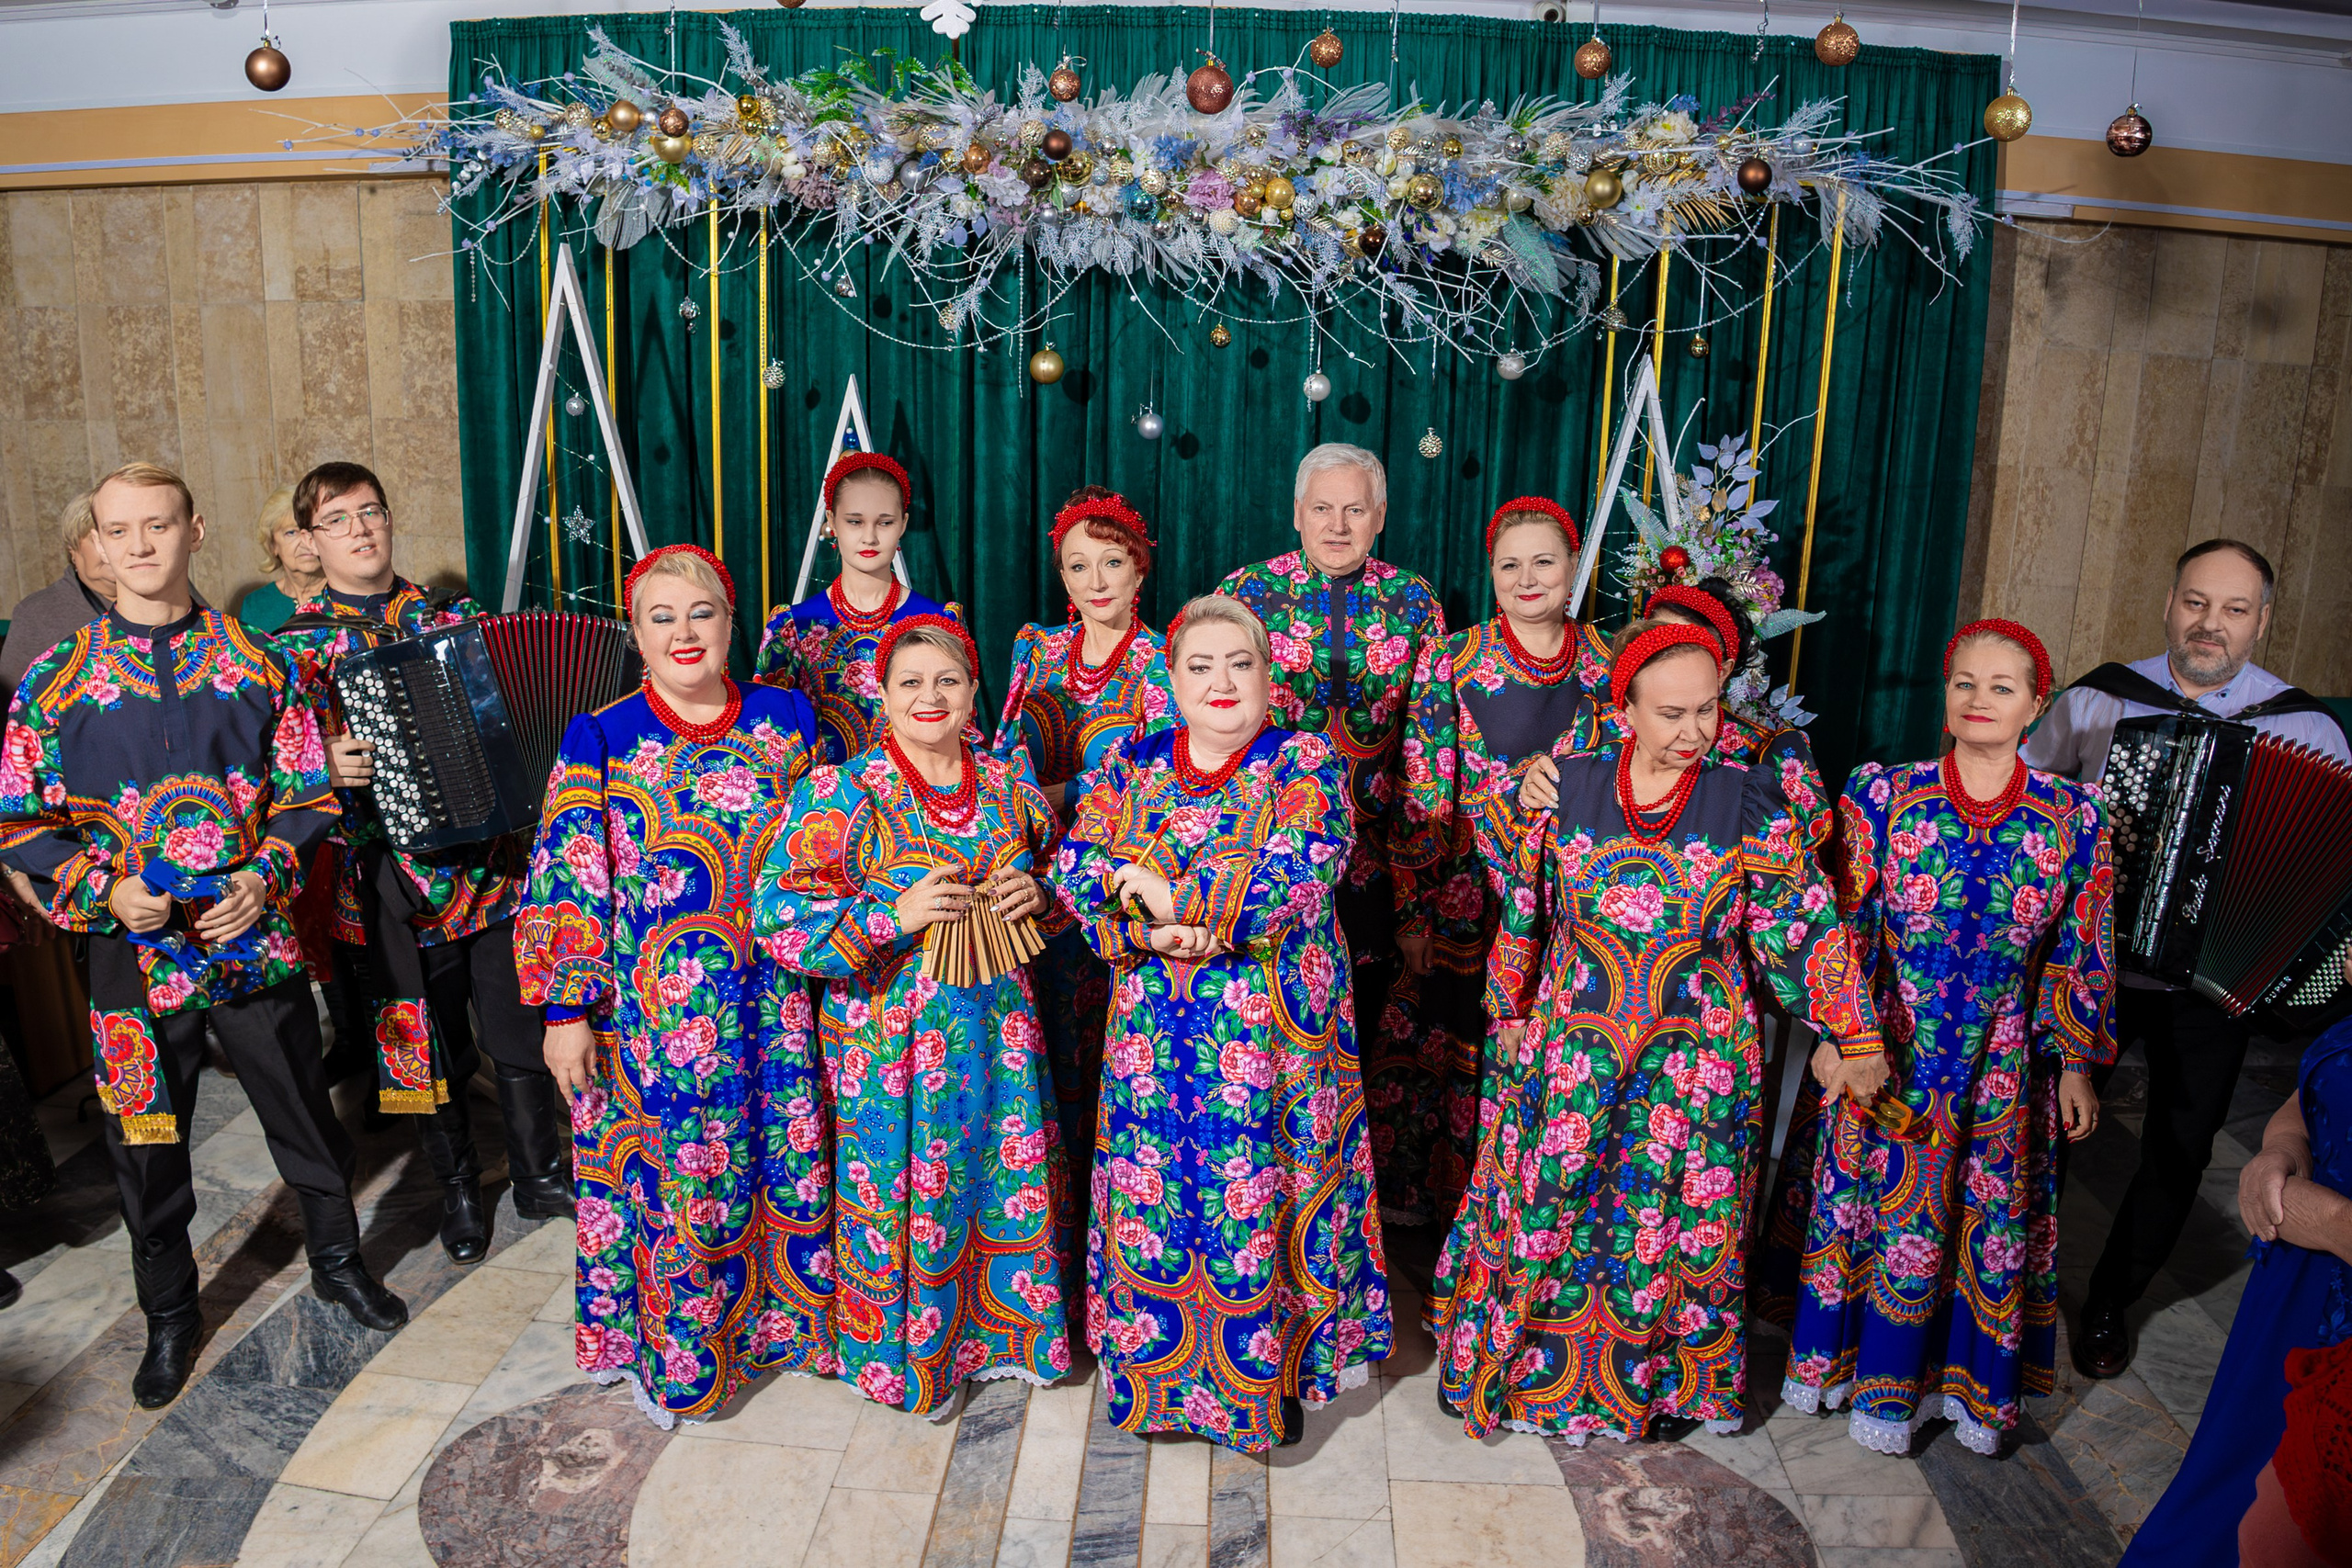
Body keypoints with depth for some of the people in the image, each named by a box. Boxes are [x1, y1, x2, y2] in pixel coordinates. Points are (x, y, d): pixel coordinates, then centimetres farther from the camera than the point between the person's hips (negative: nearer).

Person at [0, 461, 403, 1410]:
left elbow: (311, 792, 3)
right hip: (136, 952, 0)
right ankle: (169, 1315, 34)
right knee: (147, 1142, 12)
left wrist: (267, 878, -12)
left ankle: (338, 1261, 36)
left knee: (305, 1116, 13)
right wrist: (105, 890, -13)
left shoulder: (257, 665, 0)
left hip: (255, 936, 0)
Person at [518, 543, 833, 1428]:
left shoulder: (786, 720, 5)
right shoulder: (601, 738, -4)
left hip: (773, 997, 3)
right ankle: (669, 1354, 30)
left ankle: (782, 1320, 35)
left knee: (785, 1160, 11)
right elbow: (566, 885, -5)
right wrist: (564, 1011, -8)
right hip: (654, 1007, -2)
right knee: (670, 1172, 7)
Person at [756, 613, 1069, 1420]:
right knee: (904, 1195, 8)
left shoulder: (1008, 784, 4)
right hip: (893, 1036, -4)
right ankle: (912, 1352, 32)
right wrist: (896, 917, -25)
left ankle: (999, 1327, 39)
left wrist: (1038, 892, -6)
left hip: (999, 1025, 4)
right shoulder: (841, 794, -10)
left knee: (1007, 1180, 14)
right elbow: (782, 920, -16)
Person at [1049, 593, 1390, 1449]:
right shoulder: (1128, 766, 7)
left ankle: (1270, 1370, 25)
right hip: (1152, 1028, 3)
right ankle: (1152, 1361, 30)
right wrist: (1150, 932, -18)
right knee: (1153, 1191, 10)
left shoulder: (1304, 763, -4)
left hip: (1271, 1026, -3)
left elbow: (1297, 874, -19)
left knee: (1259, 1194, 4)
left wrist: (1153, 887, -15)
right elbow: (1073, 870, -1)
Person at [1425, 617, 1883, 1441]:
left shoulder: (1750, 800, -7)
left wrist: (1852, 1037, -8)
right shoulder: (1569, 787, -3)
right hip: (1572, 1048, 1)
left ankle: (1662, 1373, 33)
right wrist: (1511, 1008, 12)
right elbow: (1524, 907, 7)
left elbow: (1804, 926, -6)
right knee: (1546, 1208, 10)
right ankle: (1525, 1362, 33)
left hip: (1697, 1058, -1)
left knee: (1677, 1224, 9)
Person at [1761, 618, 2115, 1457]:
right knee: (1871, 1200, 10)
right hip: (1884, 1051, -1)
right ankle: (1843, 1356, 31)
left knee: (1989, 1216, 12)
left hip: (2000, 1066, 1)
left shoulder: (2073, 818, -3)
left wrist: (2077, 1061, 5)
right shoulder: (1882, 795, -7)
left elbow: (2082, 954, 3)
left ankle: (1969, 1380, 33)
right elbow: (1840, 924, -5)